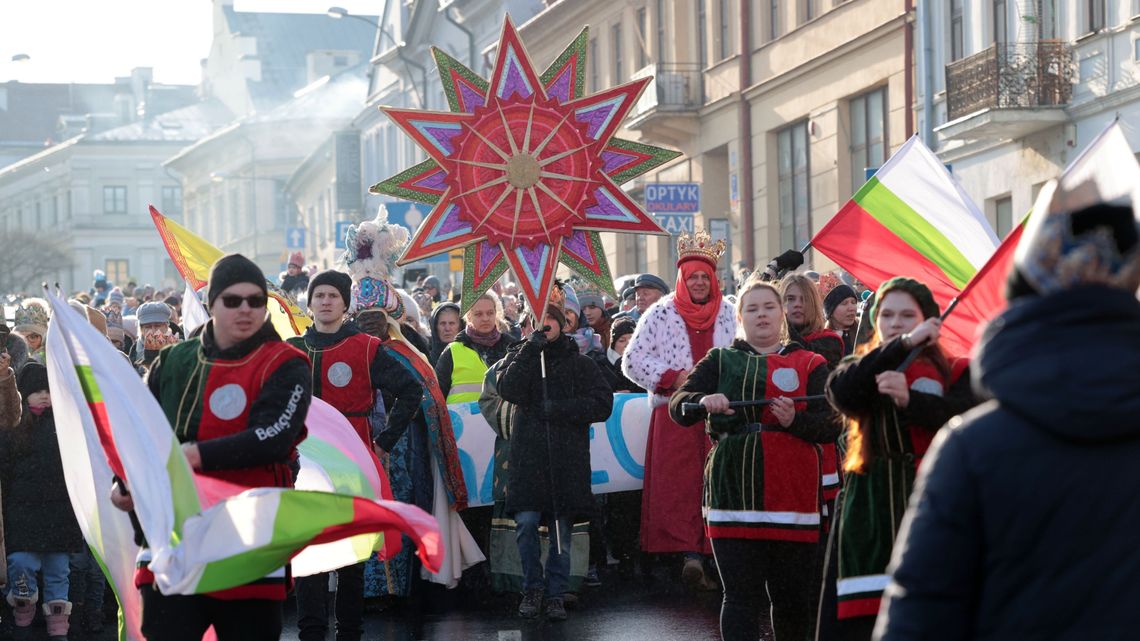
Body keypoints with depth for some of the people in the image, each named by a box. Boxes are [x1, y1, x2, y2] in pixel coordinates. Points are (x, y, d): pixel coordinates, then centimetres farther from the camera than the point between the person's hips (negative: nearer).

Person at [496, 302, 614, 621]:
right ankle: (533, 588, 6)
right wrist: (530, 350, -12)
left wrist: (559, 408, -8)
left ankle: (556, 594, 13)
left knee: (562, 529, 1)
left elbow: (603, 404, 2)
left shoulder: (580, 364, 10)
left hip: (568, 457, 0)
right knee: (526, 522, -12)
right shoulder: (519, 357, 12)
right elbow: (509, 390, -7)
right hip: (529, 455, 0)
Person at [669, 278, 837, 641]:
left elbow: (832, 427, 1)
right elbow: (677, 408, 2)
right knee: (740, 597, -5)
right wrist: (704, 402, -20)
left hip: (793, 498, 0)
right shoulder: (720, 361, 13)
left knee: (794, 598, 4)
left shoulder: (809, 365, 10)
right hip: (733, 493, 0)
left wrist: (795, 420, -19)